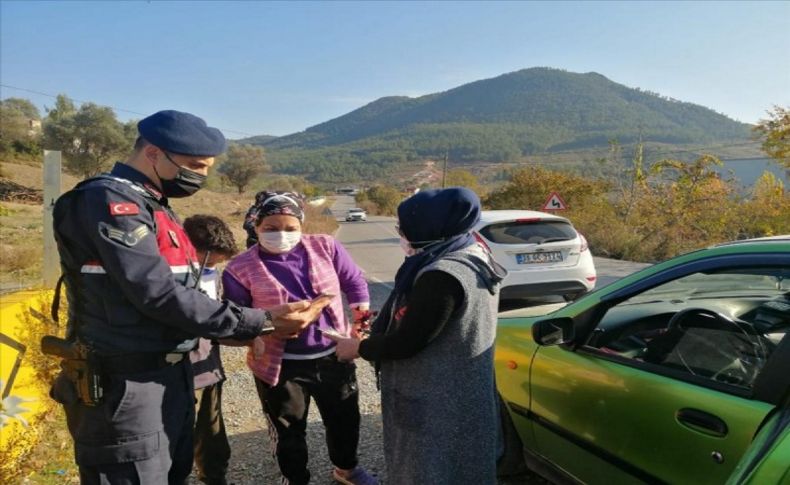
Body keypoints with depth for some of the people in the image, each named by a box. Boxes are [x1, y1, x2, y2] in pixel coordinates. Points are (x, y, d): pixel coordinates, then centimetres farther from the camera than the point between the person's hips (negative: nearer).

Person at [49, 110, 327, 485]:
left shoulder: (153, 206, 14)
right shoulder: (107, 202, -16)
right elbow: (159, 296, -24)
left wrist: (263, 323, 4)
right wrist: (261, 323, -22)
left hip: (171, 378, 9)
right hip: (125, 387, -9)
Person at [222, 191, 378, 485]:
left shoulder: (325, 247, -3)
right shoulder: (240, 269, -9)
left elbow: (354, 281, 8)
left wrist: (361, 315, 2)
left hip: (333, 356, 3)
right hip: (281, 365, -2)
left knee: (345, 418, 21)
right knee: (289, 432, 14)